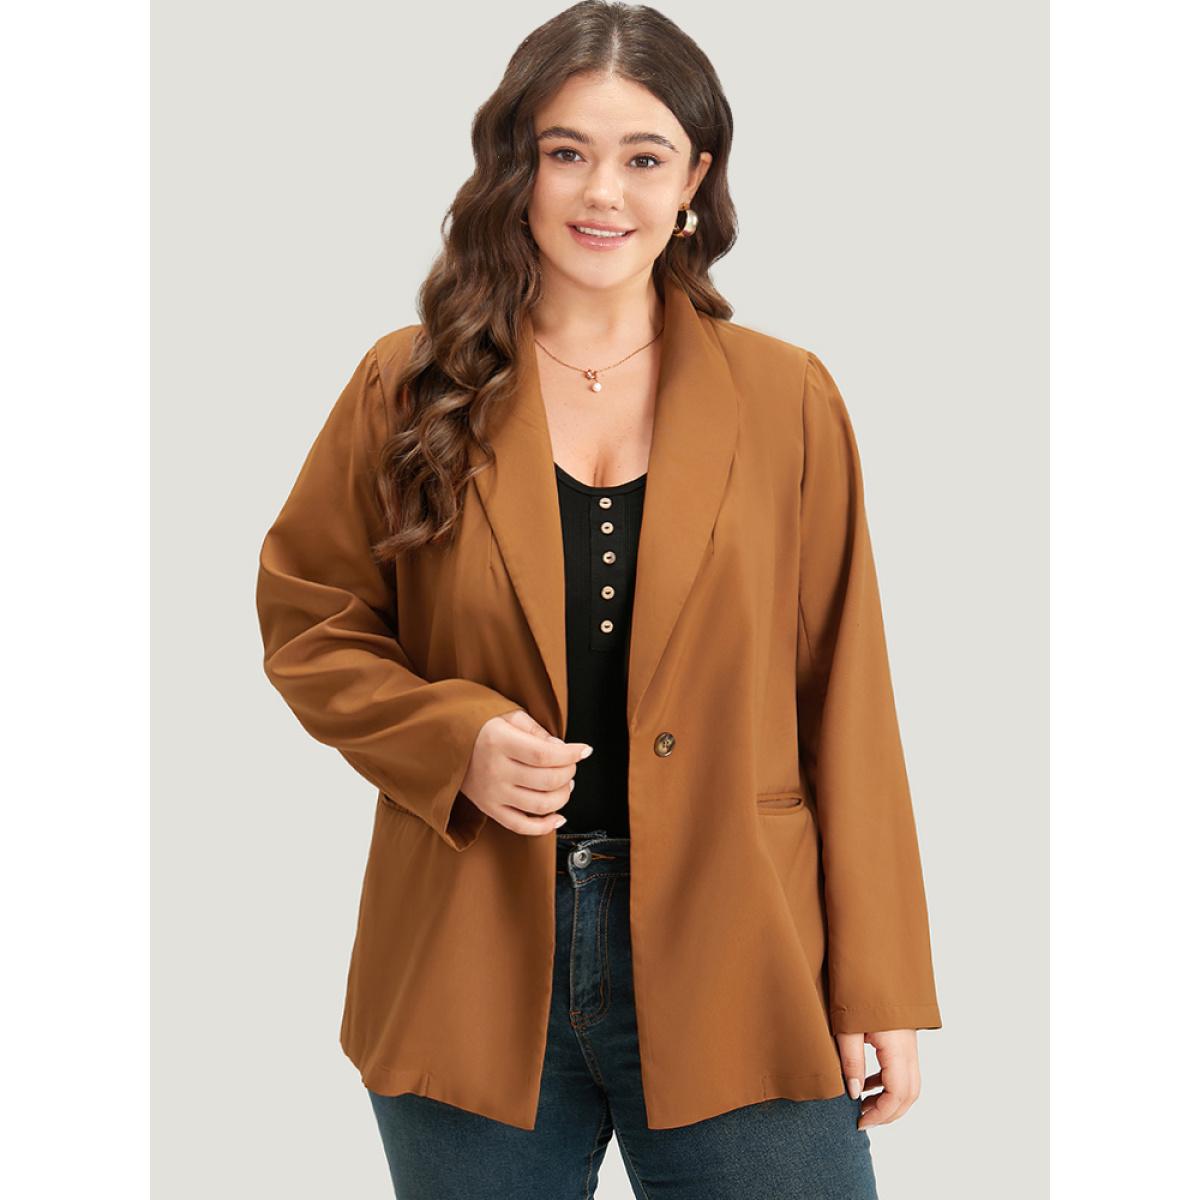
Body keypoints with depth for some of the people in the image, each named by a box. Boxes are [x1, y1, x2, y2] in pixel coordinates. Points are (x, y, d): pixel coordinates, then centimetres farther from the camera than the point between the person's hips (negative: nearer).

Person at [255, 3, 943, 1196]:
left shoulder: (787, 401, 1)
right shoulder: (410, 387, 2)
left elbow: (842, 702, 2)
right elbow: (309, 622, 8)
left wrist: (878, 991, -1)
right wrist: (455, 739, -11)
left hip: (733, 984, 0)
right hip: (472, 980, 1)